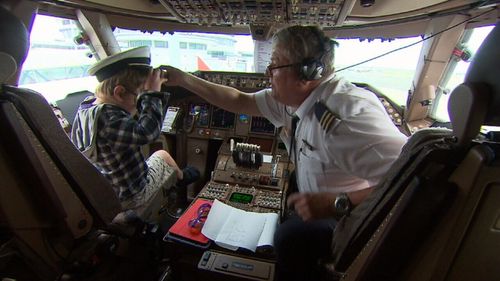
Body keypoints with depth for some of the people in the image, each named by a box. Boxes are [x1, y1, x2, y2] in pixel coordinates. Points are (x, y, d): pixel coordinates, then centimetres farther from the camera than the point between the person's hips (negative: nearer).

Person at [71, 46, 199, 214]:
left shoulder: (86, 107, -5)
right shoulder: (105, 118, -36)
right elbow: (146, 132, -44)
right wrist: (152, 93, -32)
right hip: (130, 197, -7)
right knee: (162, 155, 16)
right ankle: (181, 177, 45)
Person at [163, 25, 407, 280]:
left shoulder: (351, 113, -33)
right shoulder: (294, 96, -7)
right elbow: (240, 101, 0)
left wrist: (338, 203, -38)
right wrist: (183, 80, 3)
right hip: (323, 203, 8)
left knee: (291, 235, -25)